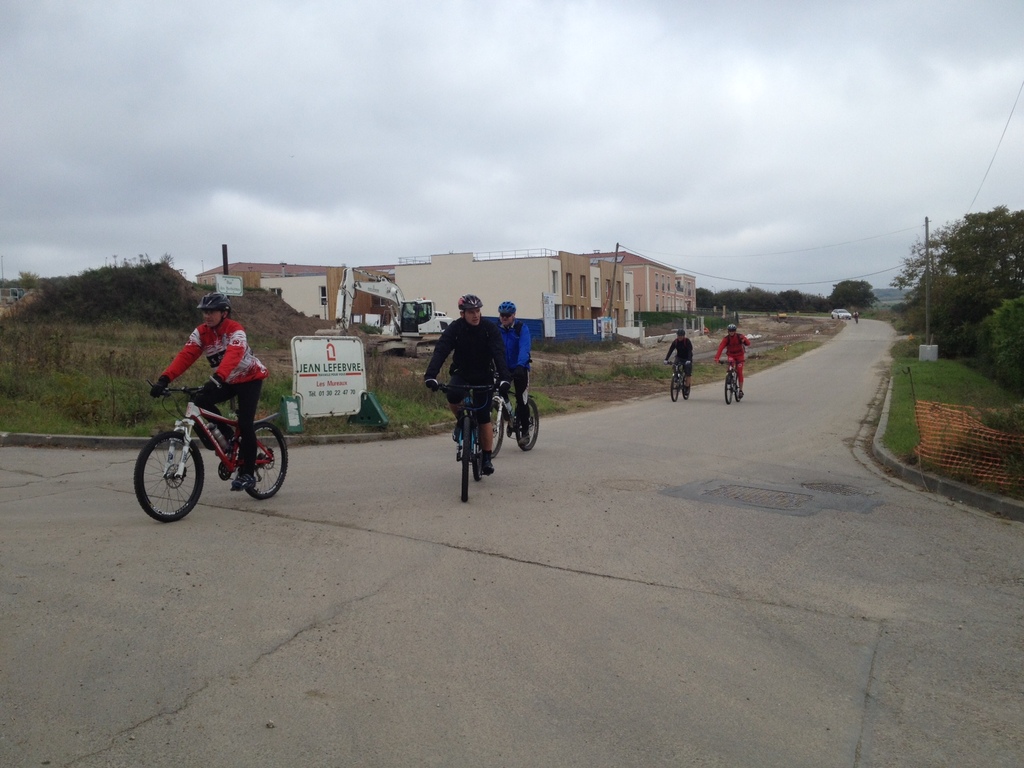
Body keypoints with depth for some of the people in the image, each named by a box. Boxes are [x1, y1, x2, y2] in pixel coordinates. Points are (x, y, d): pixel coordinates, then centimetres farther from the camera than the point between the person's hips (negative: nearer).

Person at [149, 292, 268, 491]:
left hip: (250, 378, -6)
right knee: (201, 401, -21)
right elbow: (185, 356, -20)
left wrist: (217, 378, -60)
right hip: (227, 381, 6)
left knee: (245, 423, -16)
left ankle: (247, 474, -3)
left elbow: (233, 356, -43)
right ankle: (230, 438, -1)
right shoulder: (201, 333, -8)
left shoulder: (235, 330, -25)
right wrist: (164, 378, -35)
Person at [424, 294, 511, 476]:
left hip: (484, 375, 0)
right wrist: (430, 375, -43)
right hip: (461, 373, 0)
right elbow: (440, 351, -27)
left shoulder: (490, 328, -17)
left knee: (484, 417, -6)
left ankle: (486, 458, 8)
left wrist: (505, 378, -43)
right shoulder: (454, 328, -17)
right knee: (453, 395, -32)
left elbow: (499, 354, -27)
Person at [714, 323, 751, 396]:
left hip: (739, 355, -1)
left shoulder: (740, 336, -16)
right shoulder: (726, 338, -17)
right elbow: (720, 347, -27)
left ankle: (741, 390, 2)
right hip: (731, 355, 1)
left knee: (739, 372, -7)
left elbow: (748, 343, -22)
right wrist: (717, 358, -41)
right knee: (730, 362, -32)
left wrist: (745, 340, -47)